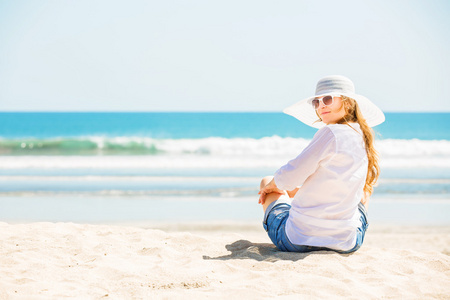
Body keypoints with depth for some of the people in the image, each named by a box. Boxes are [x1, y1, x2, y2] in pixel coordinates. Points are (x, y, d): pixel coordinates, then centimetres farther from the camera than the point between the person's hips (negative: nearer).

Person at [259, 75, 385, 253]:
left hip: (299, 240, -6)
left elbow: (288, 179, -14)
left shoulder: (331, 133, -17)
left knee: (267, 181, 23)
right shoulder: (363, 138, 6)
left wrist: (270, 185, 9)